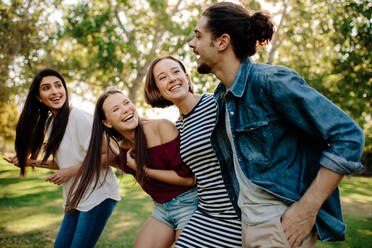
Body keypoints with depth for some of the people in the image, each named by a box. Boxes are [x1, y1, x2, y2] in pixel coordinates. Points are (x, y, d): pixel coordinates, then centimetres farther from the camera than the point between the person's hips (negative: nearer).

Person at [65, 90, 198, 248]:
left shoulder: (162, 127, -19)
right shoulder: (123, 146, 1)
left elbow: (188, 178, -21)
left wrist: (144, 170, -15)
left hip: (187, 203, -6)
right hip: (161, 209, 6)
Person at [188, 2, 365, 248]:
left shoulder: (272, 81, -16)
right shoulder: (220, 98, 8)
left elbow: (348, 135, -19)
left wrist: (307, 209, -21)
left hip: (282, 225, -7)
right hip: (246, 223, 8)